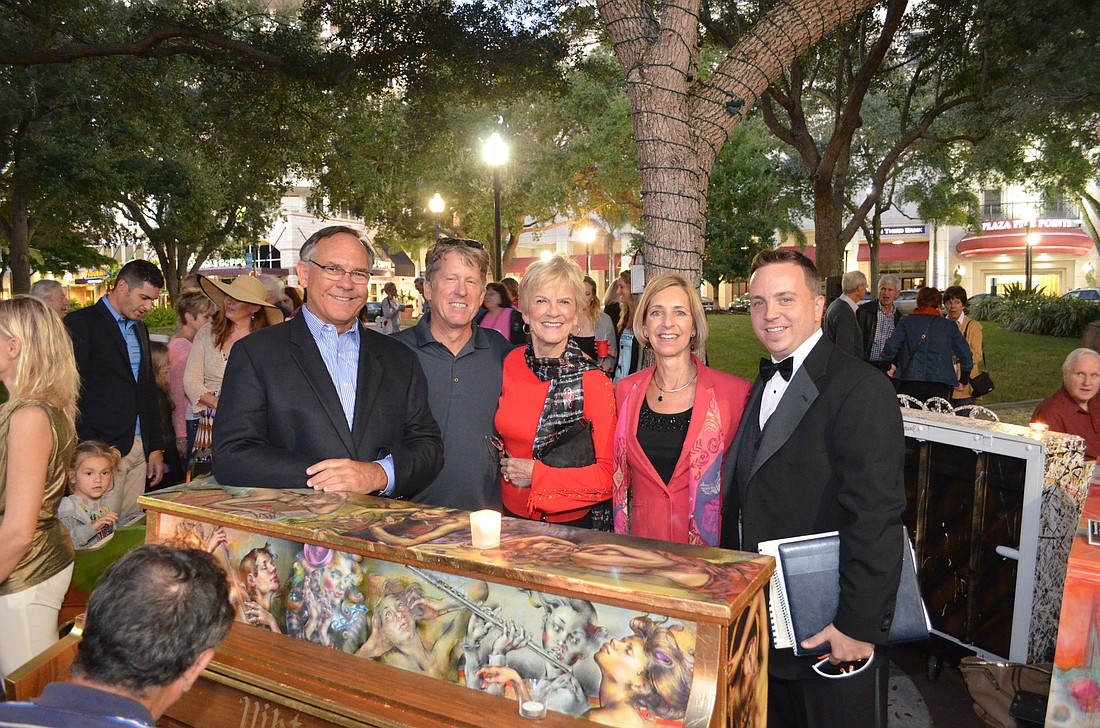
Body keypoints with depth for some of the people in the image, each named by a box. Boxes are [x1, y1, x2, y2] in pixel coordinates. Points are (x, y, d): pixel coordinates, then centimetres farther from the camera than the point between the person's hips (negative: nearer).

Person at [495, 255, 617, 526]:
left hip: (569, 523, -4)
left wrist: (536, 474, -19)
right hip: (511, 515, 4)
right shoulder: (509, 364, -6)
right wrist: (506, 466, -4)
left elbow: (610, 476, -18)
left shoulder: (593, 381, -19)